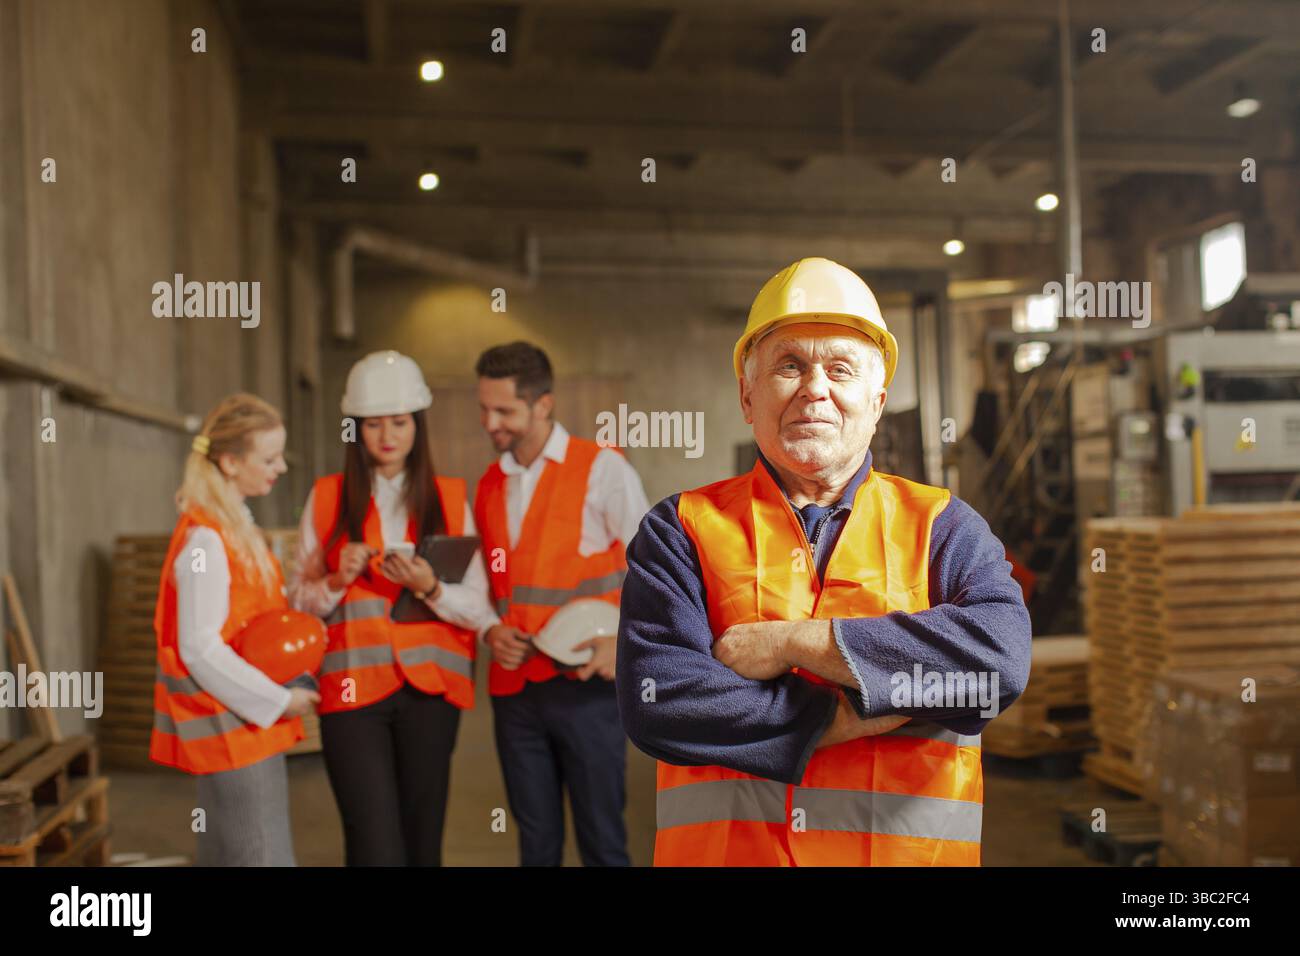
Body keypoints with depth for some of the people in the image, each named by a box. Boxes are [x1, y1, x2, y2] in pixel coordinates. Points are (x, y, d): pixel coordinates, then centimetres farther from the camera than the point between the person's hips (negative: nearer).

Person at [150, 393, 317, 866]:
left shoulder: (237, 525, 10)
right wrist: (278, 700, -16)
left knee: (223, 853, 16)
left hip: (250, 720, 9)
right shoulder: (204, 542, -19)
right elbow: (201, 649, -21)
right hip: (231, 727, -9)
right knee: (264, 855, -5)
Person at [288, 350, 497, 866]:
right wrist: (337, 580, -13)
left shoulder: (449, 498, 6)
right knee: (377, 846, -9)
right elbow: (299, 606, 6)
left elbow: (477, 607, 1)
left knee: (423, 839, 9)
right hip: (352, 687, -1)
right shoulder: (326, 498, 5)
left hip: (429, 687, 1)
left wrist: (429, 587, -17)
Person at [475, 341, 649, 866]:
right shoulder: (489, 484, 12)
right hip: (513, 685, 5)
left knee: (601, 837, 3)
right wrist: (490, 630, 0)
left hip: (584, 682, -5)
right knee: (536, 838, 13)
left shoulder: (602, 468, -4)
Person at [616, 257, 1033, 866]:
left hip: (910, 847, 1)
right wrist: (858, 715, -14)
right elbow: (654, 700, -13)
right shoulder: (681, 529, 0)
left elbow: (1002, 656, -15)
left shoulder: (942, 527, 4)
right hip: (719, 851, -1)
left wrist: (788, 641, -17)